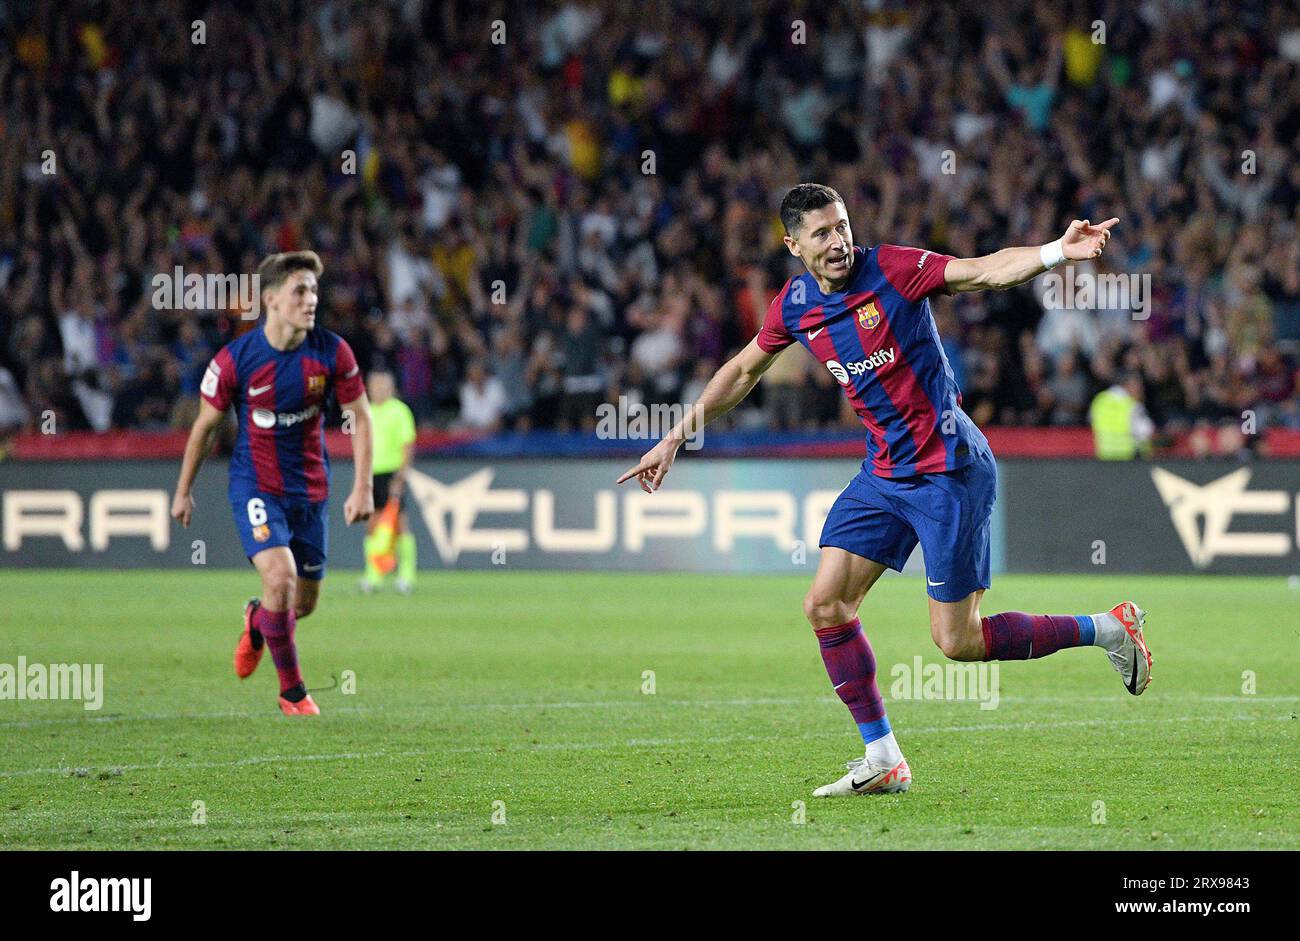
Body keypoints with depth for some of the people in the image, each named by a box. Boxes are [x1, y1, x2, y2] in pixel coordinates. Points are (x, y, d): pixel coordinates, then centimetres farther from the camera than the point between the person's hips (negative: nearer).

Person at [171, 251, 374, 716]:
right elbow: (204, 425, -1)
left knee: (304, 603, 11)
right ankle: (292, 692, -4)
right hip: (255, 484, -3)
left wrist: (363, 488, -9)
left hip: (310, 489, 3)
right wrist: (183, 492, 6)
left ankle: (257, 620, 50)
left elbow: (359, 417, 0)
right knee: (280, 577, -23)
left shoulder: (332, 351, -10)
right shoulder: (235, 359, -15)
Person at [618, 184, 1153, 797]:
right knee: (825, 605, -2)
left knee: (957, 642, -6)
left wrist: (1059, 251, -42)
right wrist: (677, 437, 21)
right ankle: (883, 760, 8)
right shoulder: (795, 304, 4)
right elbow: (743, 371, 21)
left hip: (949, 470, -7)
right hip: (883, 472, 7)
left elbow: (988, 270, -25)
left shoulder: (894, 270, -13)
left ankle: (1109, 628, 12)